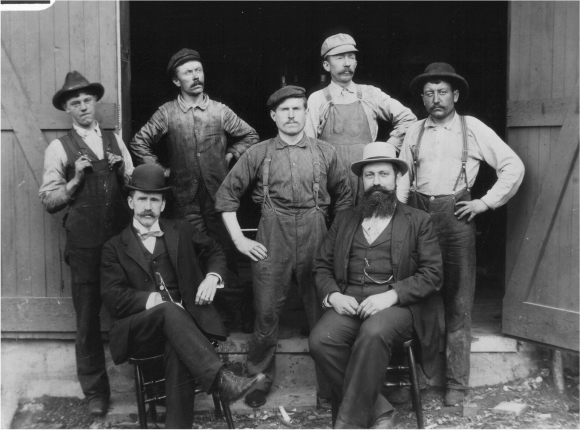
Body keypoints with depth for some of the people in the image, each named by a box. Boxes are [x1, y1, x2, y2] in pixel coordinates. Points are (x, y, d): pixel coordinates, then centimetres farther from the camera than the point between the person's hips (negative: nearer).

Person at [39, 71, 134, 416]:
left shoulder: (115, 139, 12)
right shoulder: (59, 148, 2)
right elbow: (48, 200, 0)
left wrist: (122, 170, -5)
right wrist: (75, 179, -13)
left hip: (124, 236, 3)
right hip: (85, 243, -2)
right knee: (88, 318, 5)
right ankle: (95, 390, 19)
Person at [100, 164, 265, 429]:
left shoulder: (181, 232, 19)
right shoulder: (114, 248, 11)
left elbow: (215, 252, 27)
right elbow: (112, 298, -1)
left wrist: (212, 277, 4)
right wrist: (153, 299, -16)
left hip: (180, 321, 2)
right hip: (139, 331, -1)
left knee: (178, 348, -35)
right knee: (170, 310, -36)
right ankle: (221, 379, -47)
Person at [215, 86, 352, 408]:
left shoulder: (325, 153, 8)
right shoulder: (258, 154, 6)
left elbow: (343, 199, 14)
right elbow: (227, 194, 7)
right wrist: (238, 239, 1)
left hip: (315, 236, 1)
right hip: (272, 238, 0)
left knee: (322, 312, 5)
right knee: (266, 312, 1)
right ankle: (259, 380, 19)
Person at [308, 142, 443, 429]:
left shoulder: (418, 221, 11)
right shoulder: (344, 219, 21)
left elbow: (433, 274, 1)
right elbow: (322, 266, 17)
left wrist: (392, 295, -14)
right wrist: (333, 295, -5)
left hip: (398, 305, -3)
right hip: (349, 303, 3)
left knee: (373, 333, -36)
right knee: (320, 340, -27)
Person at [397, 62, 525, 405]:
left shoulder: (473, 129, 4)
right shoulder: (415, 132, 12)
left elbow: (513, 166, 4)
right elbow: (403, 177, 14)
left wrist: (486, 202, -2)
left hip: (455, 215, -3)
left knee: (458, 301, 1)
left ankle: (456, 382, 10)